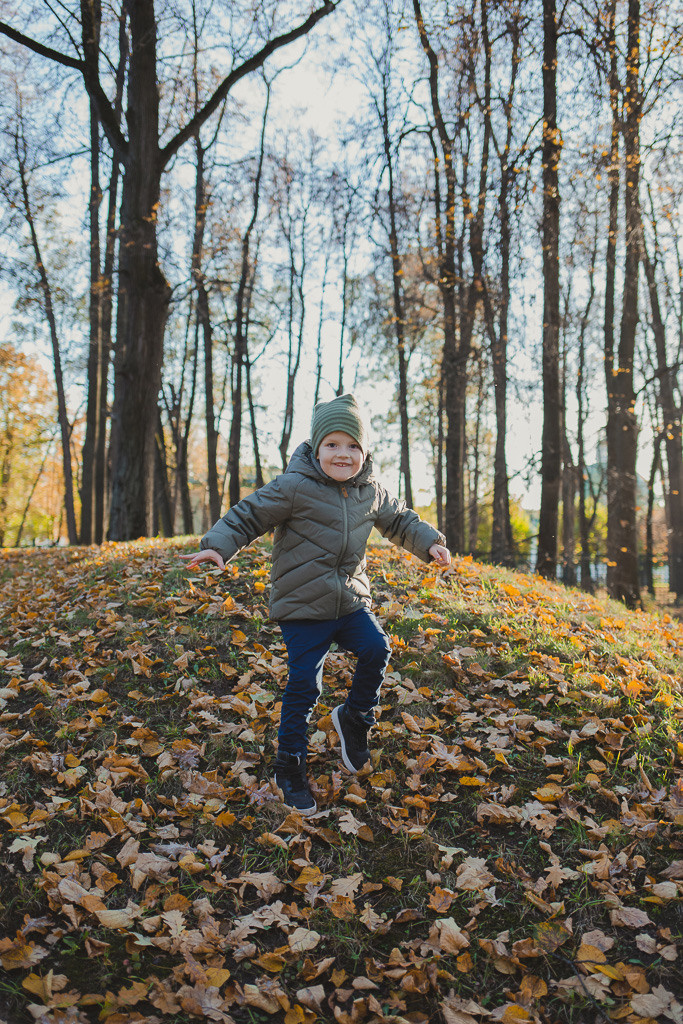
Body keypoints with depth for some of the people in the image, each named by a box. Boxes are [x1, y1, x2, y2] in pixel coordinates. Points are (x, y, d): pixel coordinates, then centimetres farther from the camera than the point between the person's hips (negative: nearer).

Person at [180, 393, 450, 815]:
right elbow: (248, 515, -10)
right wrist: (218, 546, -23)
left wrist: (429, 542, 10)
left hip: (350, 599, 5)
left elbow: (399, 519, 21)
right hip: (302, 606, -5)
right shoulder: (294, 487, -14)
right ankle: (290, 767, 14)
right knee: (304, 684, -5)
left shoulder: (370, 491, 4)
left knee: (377, 649, -14)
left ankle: (356, 718, 17)